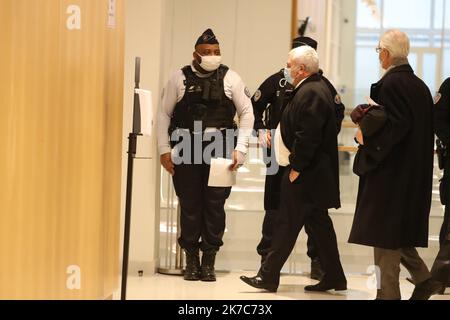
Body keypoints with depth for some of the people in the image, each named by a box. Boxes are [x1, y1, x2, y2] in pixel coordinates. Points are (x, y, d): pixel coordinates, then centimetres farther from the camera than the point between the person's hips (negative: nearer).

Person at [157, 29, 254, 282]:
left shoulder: (230, 78, 5)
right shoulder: (180, 79, 5)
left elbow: (247, 113, 7)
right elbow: (165, 114, 8)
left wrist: (240, 149, -1)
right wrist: (164, 150, 1)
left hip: (220, 149, 0)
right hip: (186, 150, 0)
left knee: (215, 205, 0)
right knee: (189, 205, 3)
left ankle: (209, 260, 11)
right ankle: (191, 259, 15)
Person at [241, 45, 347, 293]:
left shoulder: (310, 93, -18)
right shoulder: (314, 89, 15)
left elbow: (307, 136, -24)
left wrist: (296, 168, -20)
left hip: (305, 173, -11)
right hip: (314, 173, 11)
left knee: (288, 224, -5)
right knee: (319, 223, 13)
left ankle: (268, 277, 1)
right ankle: (334, 277, 18)